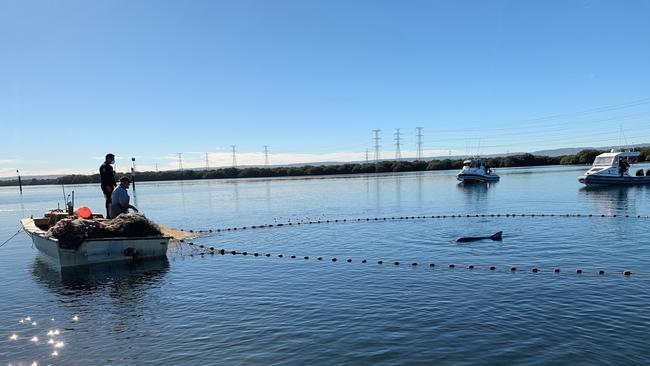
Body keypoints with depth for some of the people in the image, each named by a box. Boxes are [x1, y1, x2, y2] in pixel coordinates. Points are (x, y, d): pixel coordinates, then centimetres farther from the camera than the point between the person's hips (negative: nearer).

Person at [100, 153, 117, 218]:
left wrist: (115, 184, 21)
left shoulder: (109, 167, 22)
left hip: (110, 187, 10)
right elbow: (103, 177, -19)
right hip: (107, 187, -10)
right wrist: (107, 186, -25)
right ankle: (109, 215, -11)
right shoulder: (103, 166, -9)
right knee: (109, 200, -11)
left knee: (111, 200, 10)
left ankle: (111, 215, 14)